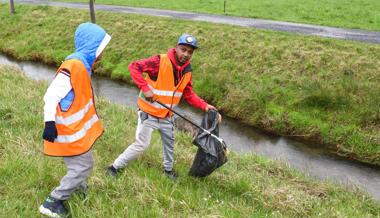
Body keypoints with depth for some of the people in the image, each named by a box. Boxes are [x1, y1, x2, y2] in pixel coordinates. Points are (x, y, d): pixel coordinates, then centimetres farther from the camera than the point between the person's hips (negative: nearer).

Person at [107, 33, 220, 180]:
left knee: (169, 142, 21)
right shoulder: (160, 61, -23)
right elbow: (134, 67, -25)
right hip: (149, 113, -6)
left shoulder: (187, 71, -2)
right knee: (141, 145, -1)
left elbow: (189, 95, 4)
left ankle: (168, 169, 45)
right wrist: (145, 88, -32)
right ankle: (115, 167, 18)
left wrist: (204, 106, -10)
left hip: (167, 116, 6)